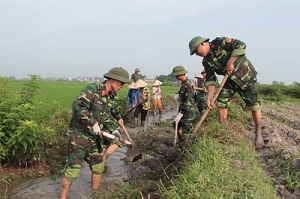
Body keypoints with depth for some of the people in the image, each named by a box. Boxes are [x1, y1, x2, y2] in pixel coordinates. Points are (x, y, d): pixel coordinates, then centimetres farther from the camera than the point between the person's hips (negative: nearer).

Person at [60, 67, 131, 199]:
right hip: (79, 135, -8)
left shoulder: (112, 99, 6)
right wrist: (93, 123, -30)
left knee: (98, 168, 16)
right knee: (72, 170, -3)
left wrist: (114, 130, -2)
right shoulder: (92, 89, -19)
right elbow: (77, 106, -30)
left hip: (95, 137, 8)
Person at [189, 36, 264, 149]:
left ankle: (258, 134, 13)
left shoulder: (220, 43, -17)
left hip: (245, 74, -6)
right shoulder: (206, 62, 1)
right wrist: (210, 96, -14)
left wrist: (230, 62, -28)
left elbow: (241, 45, -24)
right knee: (221, 102, -2)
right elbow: (210, 79, -3)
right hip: (230, 79, 7)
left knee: (253, 105, -4)